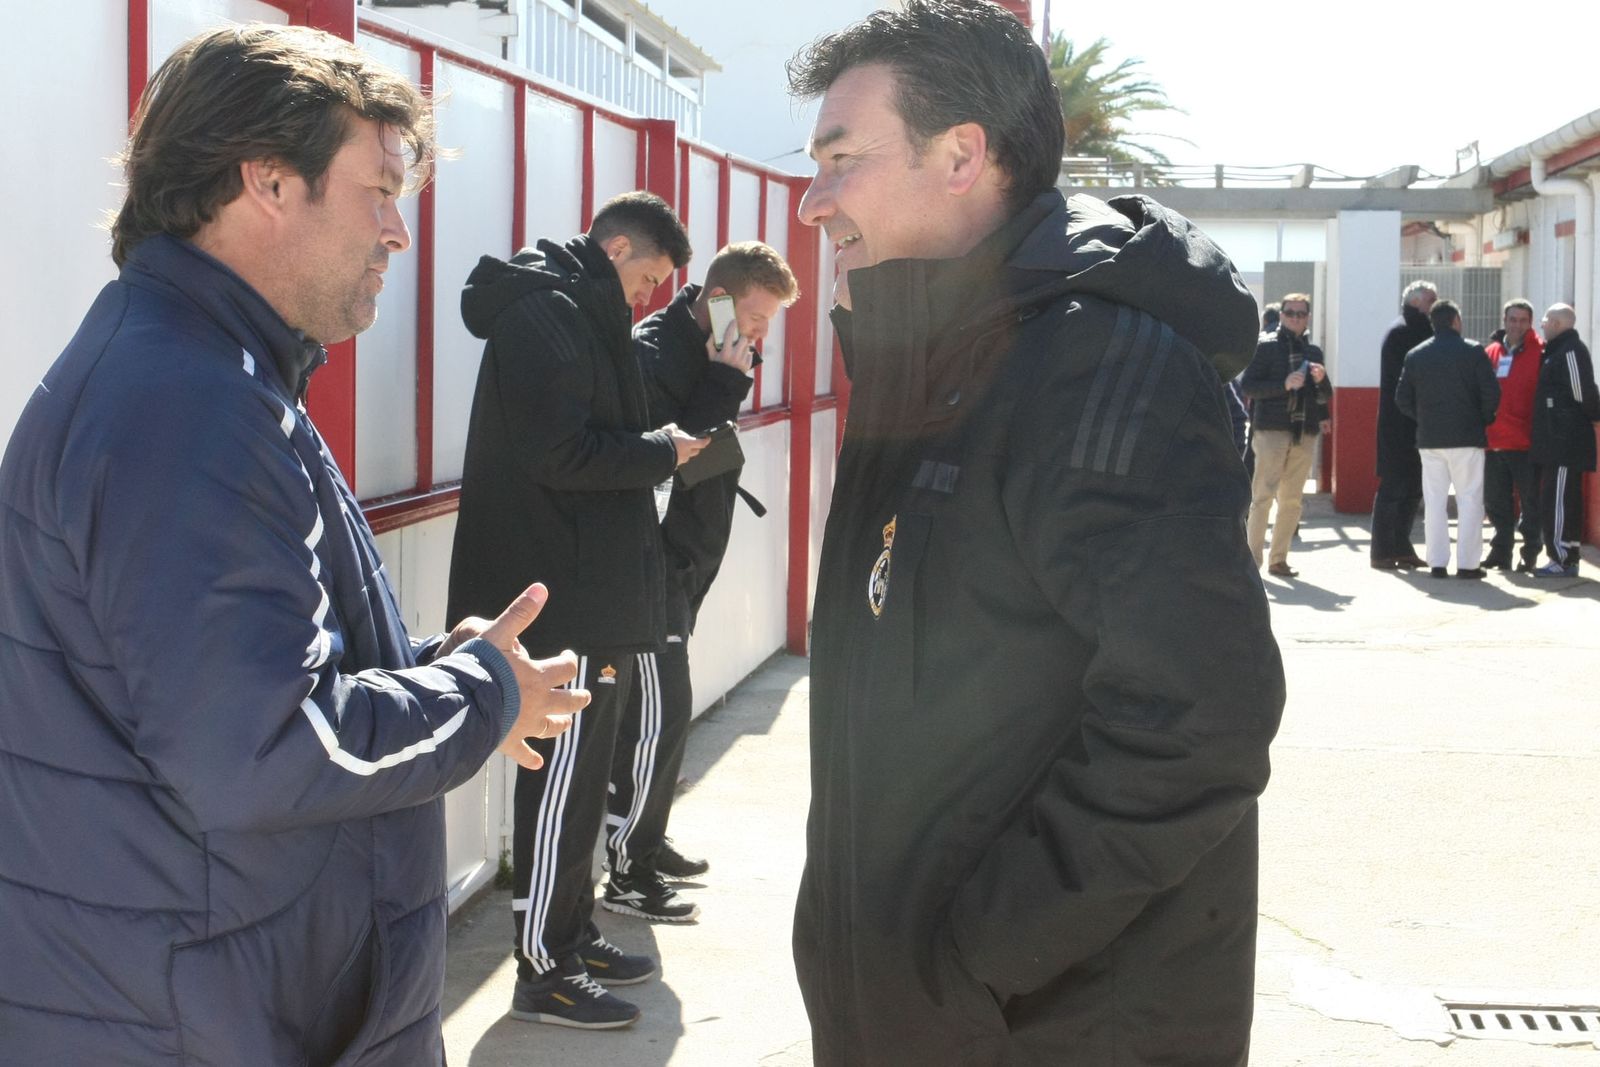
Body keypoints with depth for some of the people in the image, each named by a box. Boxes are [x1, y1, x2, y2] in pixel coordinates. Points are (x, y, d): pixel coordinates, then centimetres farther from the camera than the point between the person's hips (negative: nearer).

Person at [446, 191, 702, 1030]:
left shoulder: (576, 314, 18)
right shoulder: (546, 315, -15)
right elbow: (559, 453, -24)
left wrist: (655, 448, 4)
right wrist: (660, 451, -11)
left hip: (590, 595, 10)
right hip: (563, 602, -10)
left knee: (578, 777, 17)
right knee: (564, 780, -3)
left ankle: (571, 936, 29)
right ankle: (544, 972, 6)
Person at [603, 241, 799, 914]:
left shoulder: (708, 356, 11)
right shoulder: (654, 355, -18)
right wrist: (725, 384, -25)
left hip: (683, 563, 10)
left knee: (665, 713, 16)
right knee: (658, 713, -9)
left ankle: (647, 843, 27)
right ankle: (626, 873, -1)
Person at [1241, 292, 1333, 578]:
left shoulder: (1313, 351, 16)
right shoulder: (1266, 346, 0)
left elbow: (1325, 397, 16)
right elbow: (1247, 386, -8)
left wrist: (1321, 380, -5)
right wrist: (1284, 384, -18)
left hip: (1305, 434, 5)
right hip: (1271, 430, -5)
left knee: (1292, 500, 6)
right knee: (1263, 496, -8)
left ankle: (1278, 559, 13)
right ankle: (1253, 558, -6)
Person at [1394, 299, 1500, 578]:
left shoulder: (1415, 356, 6)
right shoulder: (1473, 351, -5)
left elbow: (1402, 399, 6)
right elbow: (1491, 392, -9)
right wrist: (1484, 420, 7)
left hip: (1429, 440, 3)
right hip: (1467, 438, -3)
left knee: (1434, 502, 8)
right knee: (1469, 501, 2)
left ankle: (1437, 562, 7)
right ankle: (1467, 563, 0)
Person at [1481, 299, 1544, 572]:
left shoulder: (1540, 353, -2)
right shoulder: (1490, 353, 10)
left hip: (1526, 444, -4)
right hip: (1493, 442, 4)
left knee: (1530, 501, 2)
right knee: (1495, 501, 11)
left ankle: (1530, 553, 11)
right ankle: (1501, 551, 21)